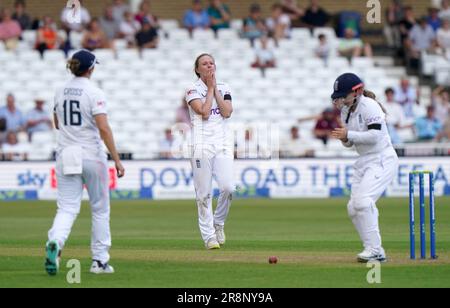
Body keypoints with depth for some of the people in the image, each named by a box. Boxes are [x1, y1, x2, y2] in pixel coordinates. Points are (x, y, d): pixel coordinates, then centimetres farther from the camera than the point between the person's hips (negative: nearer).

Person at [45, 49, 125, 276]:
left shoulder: (60, 92, 7)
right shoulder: (94, 93, -11)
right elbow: (103, 129, -17)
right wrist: (116, 160, -15)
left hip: (65, 156, 4)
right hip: (91, 156, -4)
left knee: (67, 207, 0)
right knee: (100, 208, 11)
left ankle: (55, 242, -30)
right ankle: (99, 261, 14)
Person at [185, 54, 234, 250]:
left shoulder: (224, 88, 14)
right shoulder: (193, 90, 3)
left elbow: (227, 112, -2)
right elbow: (204, 112, -12)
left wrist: (215, 89, 0)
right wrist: (210, 88, -4)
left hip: (223, 143, 3)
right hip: (201, 143, -3)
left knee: (228, 187, -13)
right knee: (204, 192, -4)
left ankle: (218, 223, 11)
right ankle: (208, 235, 4)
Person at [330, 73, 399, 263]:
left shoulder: (369, 106, -14)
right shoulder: (346, 111, 11)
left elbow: (375, 136, -22)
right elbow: (349, 143, 16)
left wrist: (349, 134, -21)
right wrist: (343, 137, -6)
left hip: (382, 160, -9)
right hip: (364, 162, 9)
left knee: (363, 200, -23)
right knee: (353, 208, 3)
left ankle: (374, 250, -19)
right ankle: (375, 252, 10)